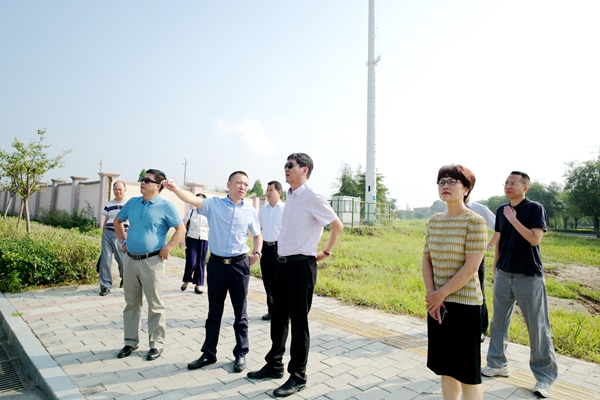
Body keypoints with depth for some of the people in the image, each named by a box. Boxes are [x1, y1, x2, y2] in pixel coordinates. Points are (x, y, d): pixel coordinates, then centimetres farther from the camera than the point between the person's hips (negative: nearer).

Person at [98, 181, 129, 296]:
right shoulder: (109, 204, 13)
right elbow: (105, 221, 19)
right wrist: (103, 235, 16)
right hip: (108, 233, 4)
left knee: (122, 260, 5)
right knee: (105, 260, -1)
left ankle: (125, 278, 34)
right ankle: (105, 286, 8)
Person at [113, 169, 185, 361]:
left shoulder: (166, 206, -8)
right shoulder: (133, 203, 9)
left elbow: (181, 229, -10)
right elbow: (117, 220, 24)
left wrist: (166, 249, -14)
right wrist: (123, 241, 15)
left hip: (152, 261, -6)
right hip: (130, 260, 6)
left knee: (155, 306, 3)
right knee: (131, 303, 14)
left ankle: (157, 344, 15)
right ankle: (131, 341, 28)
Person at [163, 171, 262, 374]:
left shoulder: (250, 211, 2)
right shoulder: (214, 203, -2)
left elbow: (257, 234, 15)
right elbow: (193, 200, -19)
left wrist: (257, 252, 0)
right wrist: (175, 189, -37)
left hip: (239, 265, 0)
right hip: (216, 264, 0)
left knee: (240, 313, 9)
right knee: (214, 312, 13)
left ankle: (241, 353, 24)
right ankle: (209, 353, 28)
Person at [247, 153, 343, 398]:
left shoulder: (312, 197, -14)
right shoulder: (290, 196, 10)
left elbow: (337, 226, -10)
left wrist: (326, 252, -3)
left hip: (301, 266, -8)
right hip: (283, 264, 8)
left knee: (298, 322, 3)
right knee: (278, 319, 18)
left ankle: (298, 377, 19)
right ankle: (274, 366, 35)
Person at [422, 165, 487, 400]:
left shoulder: (475, 222, -13)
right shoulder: (434, 221, 6)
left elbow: (471, 267, -17)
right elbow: (426, 260, 7)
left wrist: (441, 294, -13)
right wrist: (431, 294, -6)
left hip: (464, 304, -6)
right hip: (438, 304, 6)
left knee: (467, 373, 6)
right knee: (445, 369, 16)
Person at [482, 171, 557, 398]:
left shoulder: (535, 209, -8)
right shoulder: (501, 210, 8)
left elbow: (535, 239, -19)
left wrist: (513, 219, -17)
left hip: (529, 276, -6)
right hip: (504, 274, 6)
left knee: (538, 327, 2)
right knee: (498, 322, 12)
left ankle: (545, 376, 16)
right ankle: (497, 364, 25)